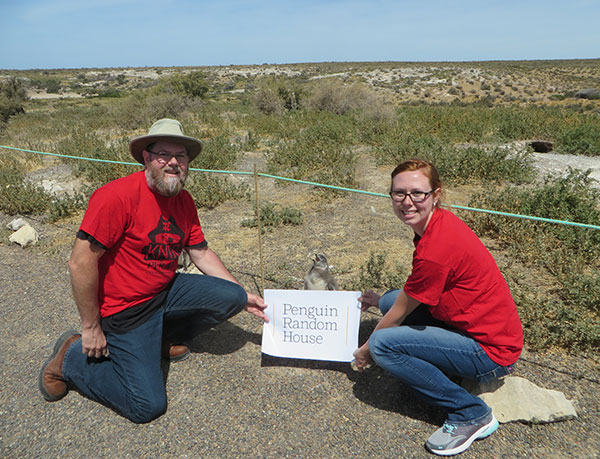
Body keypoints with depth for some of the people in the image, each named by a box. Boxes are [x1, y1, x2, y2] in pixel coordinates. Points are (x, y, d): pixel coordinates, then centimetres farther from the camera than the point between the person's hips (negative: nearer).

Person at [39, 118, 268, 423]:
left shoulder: (184, 201, 0)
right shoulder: (117, 196, -24)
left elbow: (202, 254, 8)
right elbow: (81, 263, -22)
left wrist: (244, 297, 6)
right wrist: (91, 327, -15)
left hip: (167, 292, 7)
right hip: (125, 310, -7)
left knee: (233, 297, -9)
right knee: (148, 406, -9)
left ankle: (162, 338, 14)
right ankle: (72, 357, 13)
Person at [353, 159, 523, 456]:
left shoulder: (434, 250, -29)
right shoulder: (441, 221, -1)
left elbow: (399, 314, -15)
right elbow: (415, 290, 14)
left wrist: (366, 350, 1)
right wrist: (379, 301, 19)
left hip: (491, 351, -9)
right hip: (493, 328, 9)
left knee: (382, 345, -18)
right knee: (392, 300, 5)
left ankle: (472, 415, -5)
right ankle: (447, 371, 13)